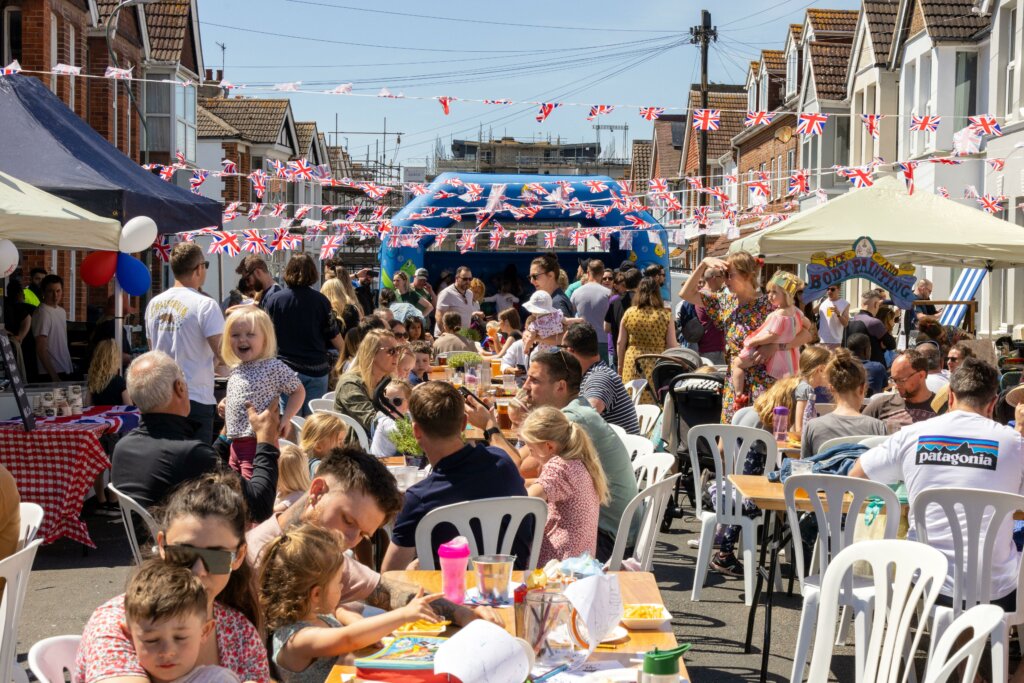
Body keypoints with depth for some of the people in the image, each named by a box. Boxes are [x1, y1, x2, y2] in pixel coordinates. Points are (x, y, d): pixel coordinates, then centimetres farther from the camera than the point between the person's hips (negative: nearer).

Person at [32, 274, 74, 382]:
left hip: (66, 371, 8)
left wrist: (71, 367, 13)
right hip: (53, 374, -8)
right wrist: (53, 376, -20)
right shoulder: (43, 313, -14)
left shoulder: (62, 311, 11)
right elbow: (41, 348, -17)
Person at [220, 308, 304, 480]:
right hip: (236, 445, 8)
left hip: (259, 443, -8)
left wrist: (286, 418, -12)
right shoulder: (236, 370, 14)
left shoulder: (274, 367, -9)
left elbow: (298, 391, -2)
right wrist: (225, 404, 11)